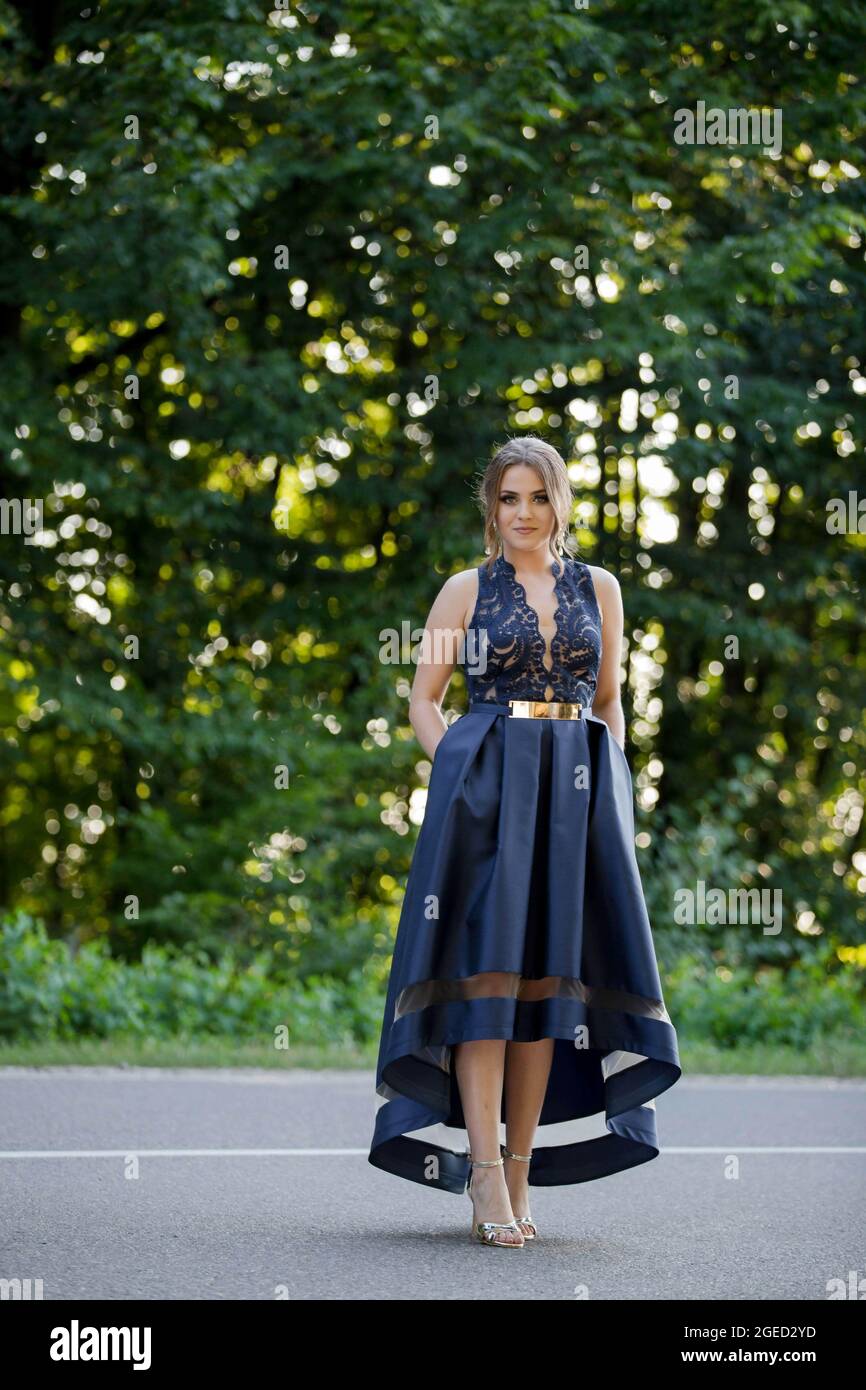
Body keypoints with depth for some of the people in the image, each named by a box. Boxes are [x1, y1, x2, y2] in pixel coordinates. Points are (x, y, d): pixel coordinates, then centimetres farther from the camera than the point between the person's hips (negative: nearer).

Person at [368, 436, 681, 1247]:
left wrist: (610, 790, 7)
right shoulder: (466, 591, 6)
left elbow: (608, 703, 17)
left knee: (548, 977, 2)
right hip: (484, 786, -3)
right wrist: (461, 773, -6)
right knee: (485, 968, -11)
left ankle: (522, 1175, 7)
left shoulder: (598, 588, 12)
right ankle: (486, 1181, -15)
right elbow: (423, 700, 7)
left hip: (575, 793, 3)